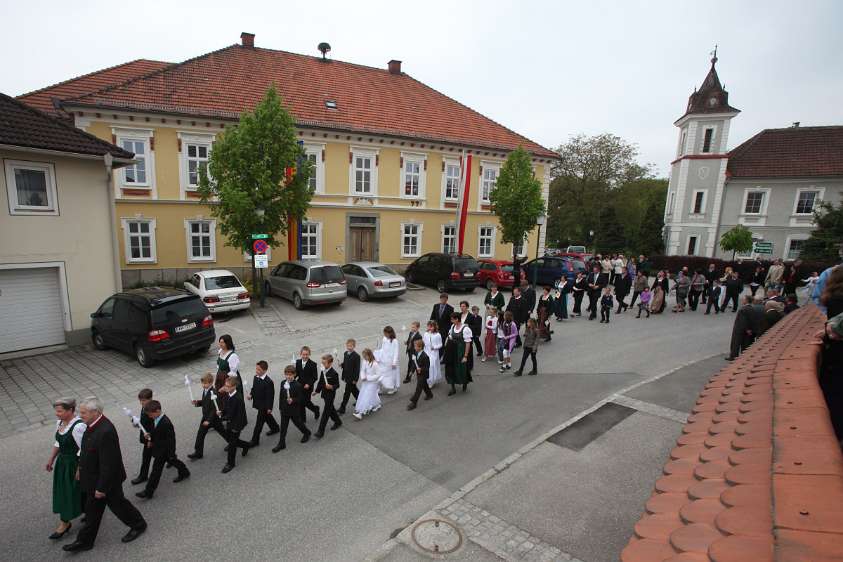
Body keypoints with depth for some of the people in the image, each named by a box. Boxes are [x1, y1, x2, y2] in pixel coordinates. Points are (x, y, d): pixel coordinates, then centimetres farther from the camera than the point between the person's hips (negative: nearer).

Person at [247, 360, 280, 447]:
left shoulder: (268, 382, -26)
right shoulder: (256, 377, -3)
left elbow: (270, 396, -22)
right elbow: (254, 388, 13)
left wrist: (269, 407, -19)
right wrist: (251, 394, -7)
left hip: (264, 405, -8)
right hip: (258, 403, 8)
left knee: (259, 421, 0)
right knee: (267, 417, 26)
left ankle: (255, 440, 11)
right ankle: (275, 428, 48)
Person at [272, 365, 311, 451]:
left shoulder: (297, 385, -19)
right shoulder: (283, 383, -1)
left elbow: (301, 398, -15)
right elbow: (280, 396, 8)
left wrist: (293, 400, -32)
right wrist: (280, 408, 12)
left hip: (294, 410, -5)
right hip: (284, 409, 5)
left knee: (298, 423, 14)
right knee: (283, 427, 9)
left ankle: (307, 433, 40)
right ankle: (281, 444, 20)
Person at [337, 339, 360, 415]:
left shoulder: (356, 356, -19)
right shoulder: (345, 353, 3)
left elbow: (357, 368, -17)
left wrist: (355, 379, -16)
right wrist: (341, 365, -8)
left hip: (352, 378, -7)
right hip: (346, 376, 7)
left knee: (347, 393, -2)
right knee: (354, 390, 22)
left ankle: (342, 409, 6)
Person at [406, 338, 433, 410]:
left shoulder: (425, 356, -25)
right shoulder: (416, 354, -2)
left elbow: (427, 367, -21)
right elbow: (414, 363, 9)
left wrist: (421, 370, -34)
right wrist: (414, 370, 1)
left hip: (423, 374, -8)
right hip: (418, 373, 8)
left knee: (418, 388, -6)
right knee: (424, 385, 26)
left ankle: (413, 402, -3)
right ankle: (429, 394, 49)